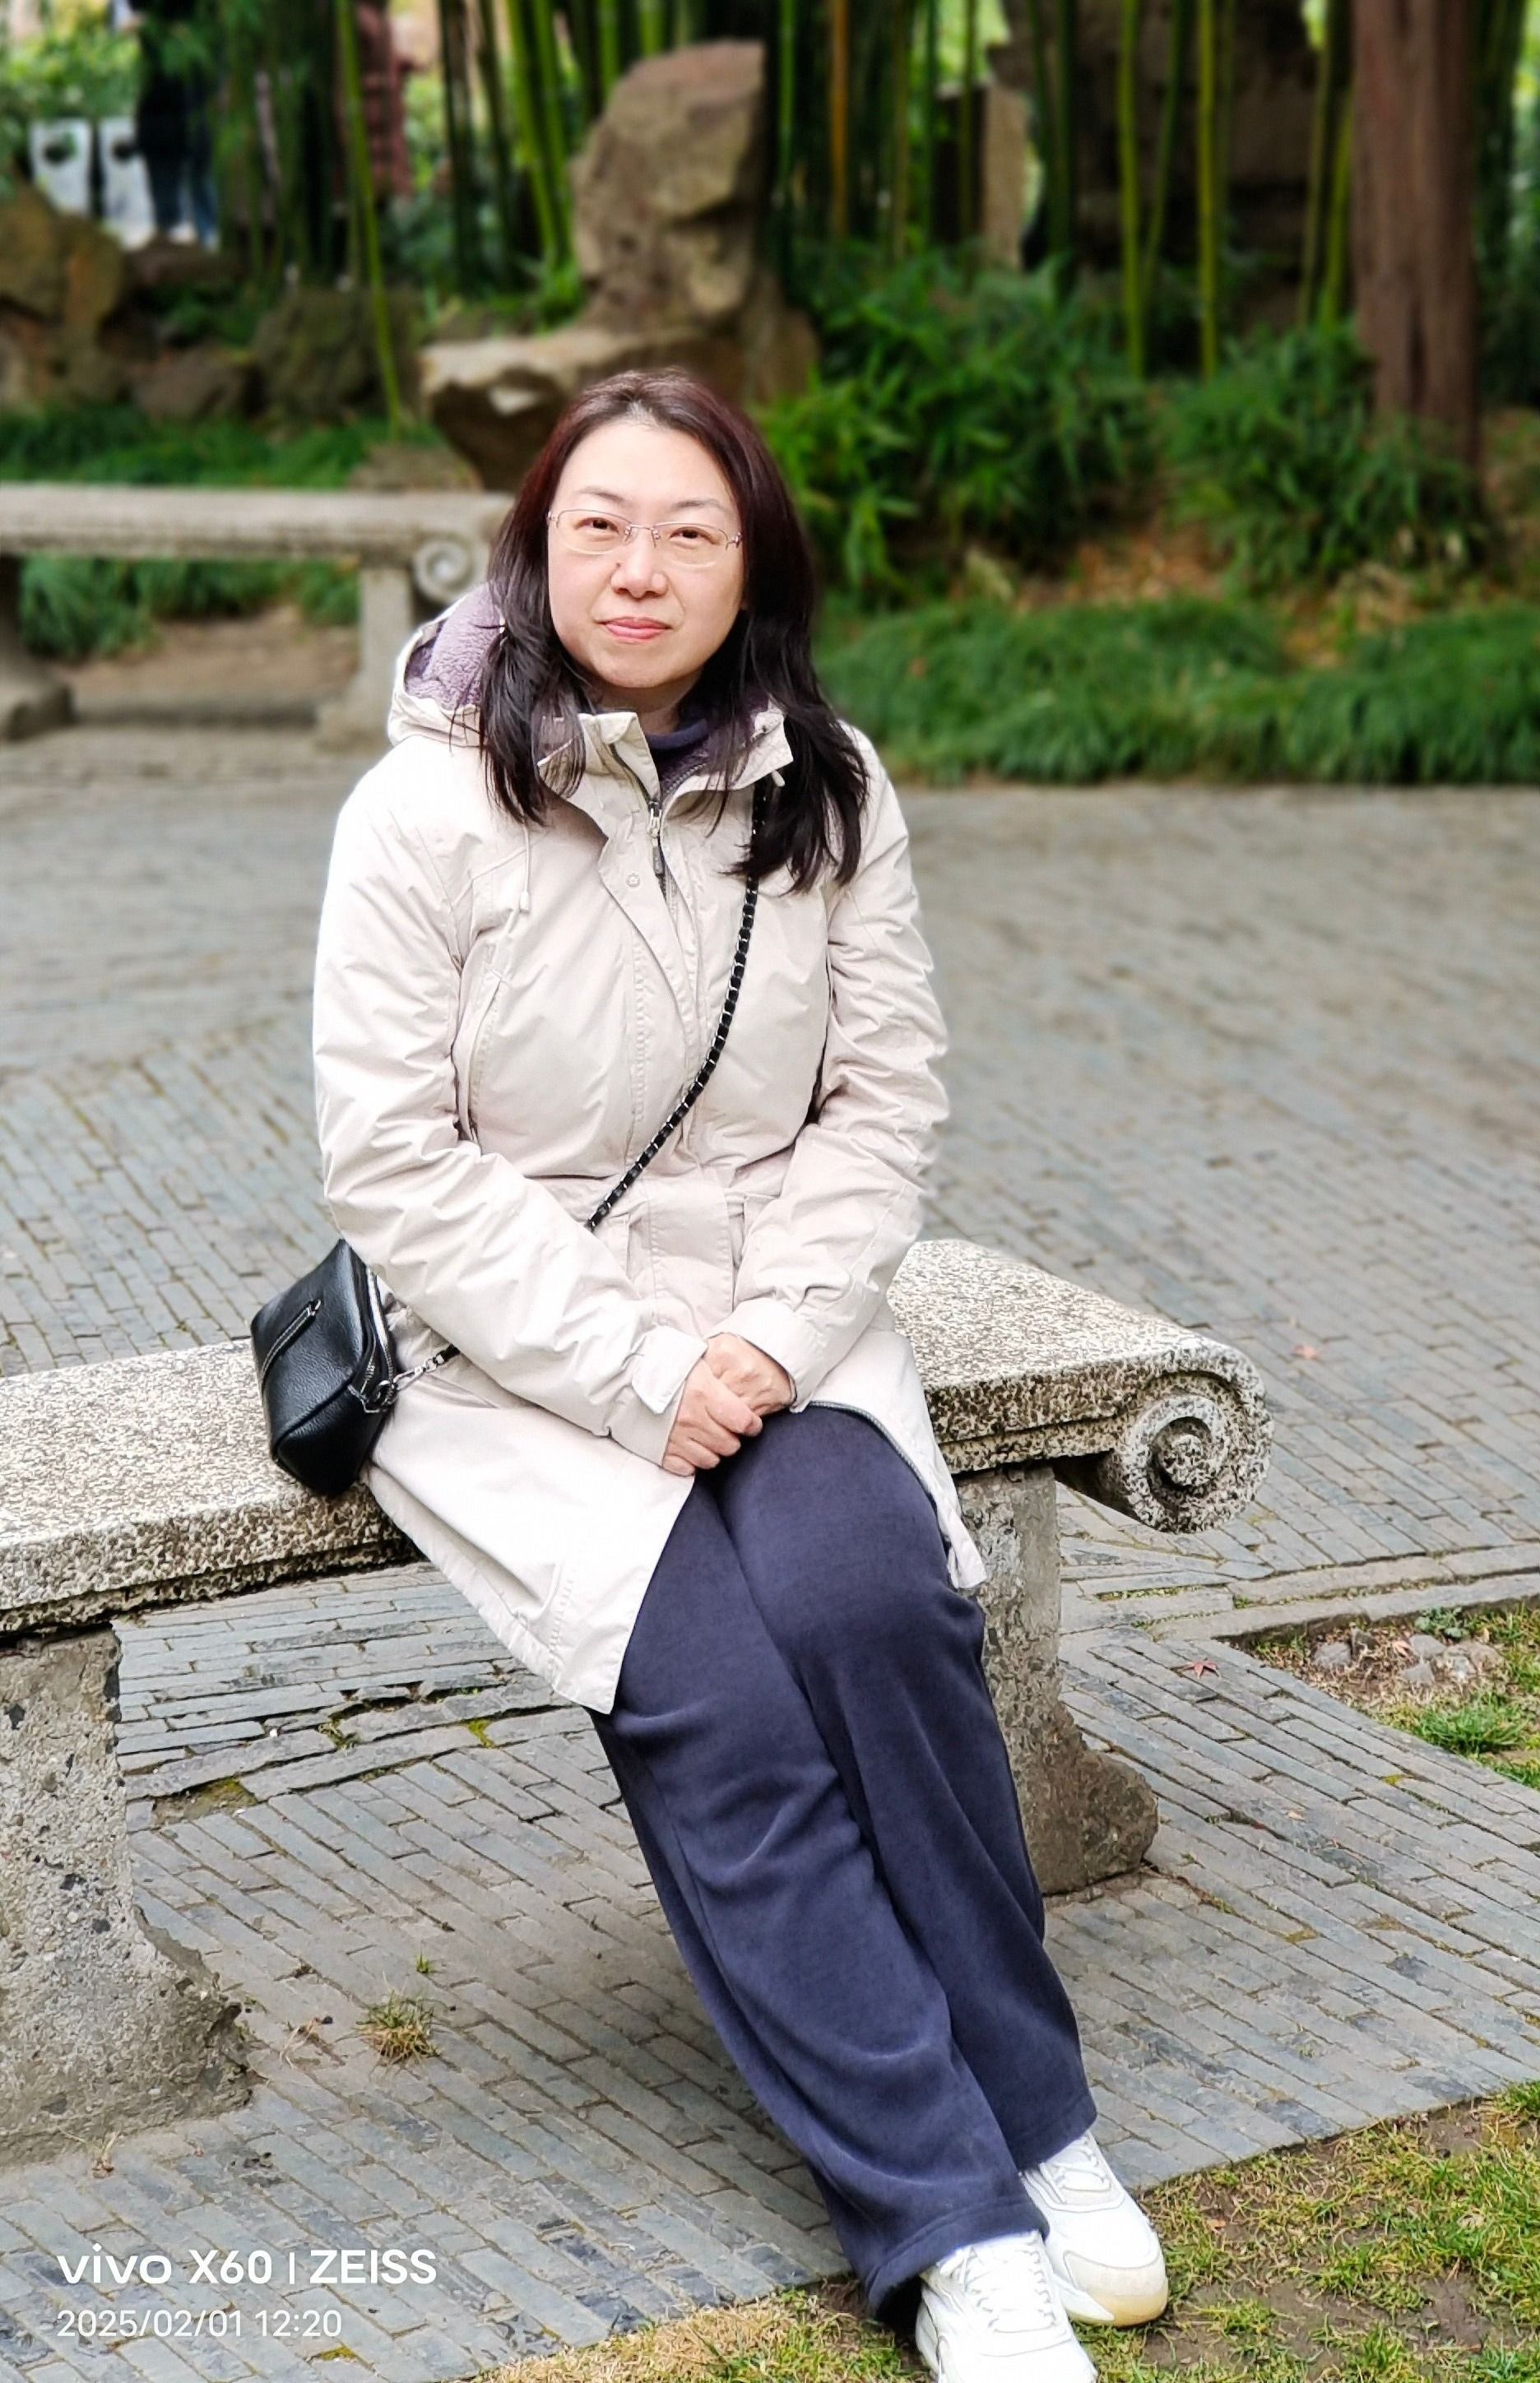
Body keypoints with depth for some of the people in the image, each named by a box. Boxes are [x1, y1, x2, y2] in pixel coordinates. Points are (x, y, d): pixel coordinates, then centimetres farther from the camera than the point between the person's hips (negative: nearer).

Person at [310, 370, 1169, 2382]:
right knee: (716, 1698, -23)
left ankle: (1026, 2110, -10)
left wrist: (774, 1333, -11)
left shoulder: (826, 793, 2)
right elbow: (397, 1161, -10)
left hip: (766, 1328, 3)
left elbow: (887, 1098, 4)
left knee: (869, 1602, -26)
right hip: (514, 1359, -2)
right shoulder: (428, 809, -9)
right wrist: (633, 1375, -16)